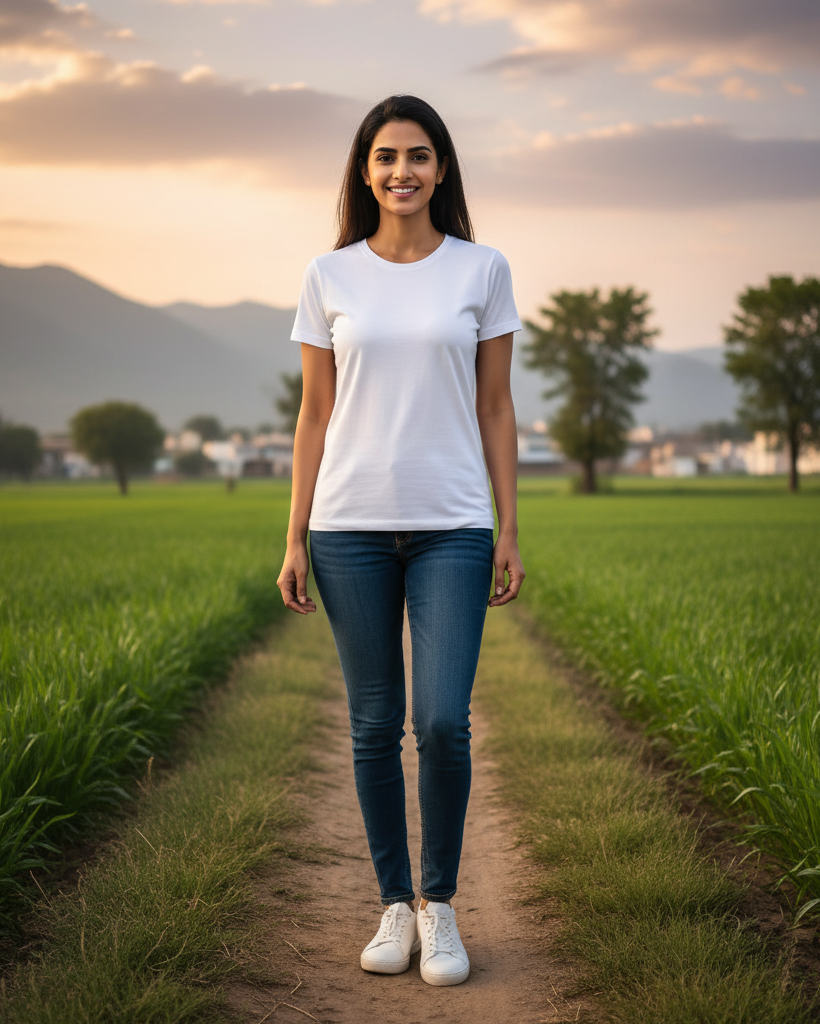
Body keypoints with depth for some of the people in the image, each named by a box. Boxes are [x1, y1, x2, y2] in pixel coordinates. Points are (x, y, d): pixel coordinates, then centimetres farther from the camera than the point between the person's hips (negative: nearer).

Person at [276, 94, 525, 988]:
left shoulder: (481, 270, 4)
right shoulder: (330, 277, 5)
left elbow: (495, 408, 6)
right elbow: (315, 414, 7)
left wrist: (508, 530, 1)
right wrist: (295, 538, 3)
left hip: (451, 528, -1)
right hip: (351, 526, 1)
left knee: (443, 722, -9)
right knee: (375, 726, 6)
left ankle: (438, 904, 12)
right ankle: (395, 905, 20)